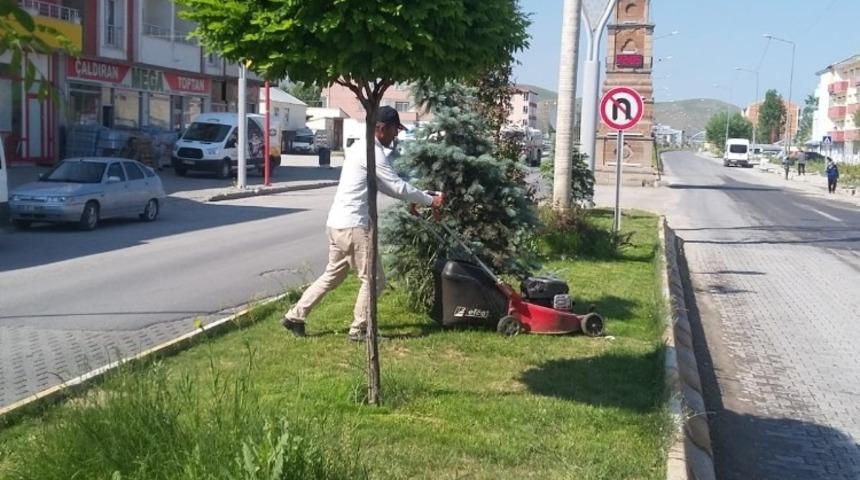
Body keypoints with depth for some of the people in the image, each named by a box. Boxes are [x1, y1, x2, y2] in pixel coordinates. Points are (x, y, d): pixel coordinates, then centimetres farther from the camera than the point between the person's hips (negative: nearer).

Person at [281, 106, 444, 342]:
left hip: (339, 224, 10)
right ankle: (359, 330, 9)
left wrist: (421, 198, 18)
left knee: (332, 276, 20)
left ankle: (295, 316, 23)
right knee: (374, 280, 0)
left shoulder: (362, 148, 18)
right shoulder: (372, 152, -14)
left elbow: (385, 186, 23)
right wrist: (430, 200, -3)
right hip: (353, 225, -10)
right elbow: (398, 186, -14)